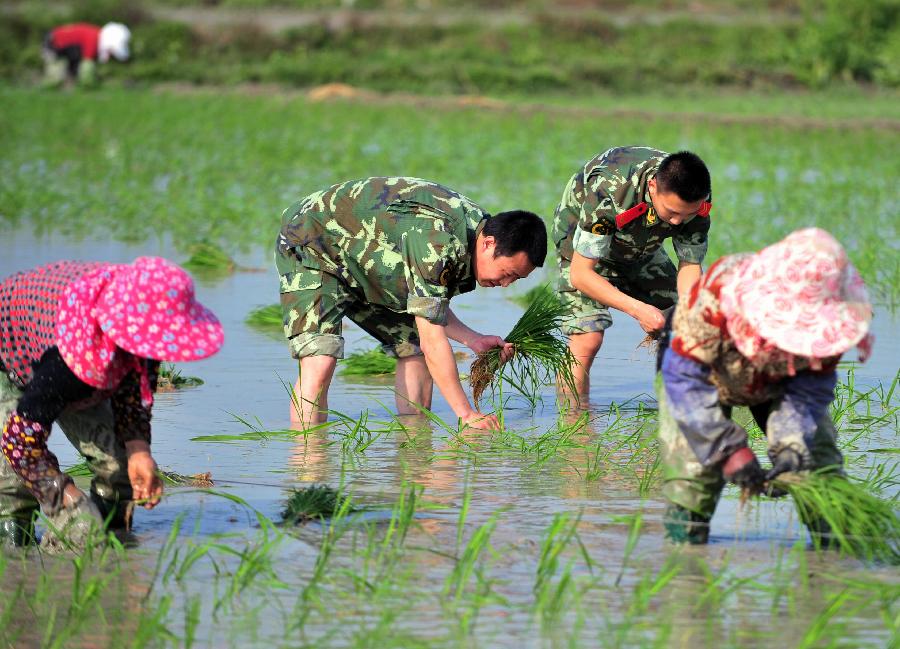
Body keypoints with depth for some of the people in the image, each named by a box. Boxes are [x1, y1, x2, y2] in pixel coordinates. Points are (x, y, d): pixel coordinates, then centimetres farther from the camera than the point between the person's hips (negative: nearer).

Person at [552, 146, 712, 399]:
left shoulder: (695, 201, -27)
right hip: (583, 244, -5)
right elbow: (581, 274, -36)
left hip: (641, 249, 5)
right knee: (587, 339, -24)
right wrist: (637, 309, -45)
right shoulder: (608, 191, -41)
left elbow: (689, 265, -17)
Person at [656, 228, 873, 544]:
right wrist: (730, 449, -44)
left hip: (776, 386, 3)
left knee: (818, 455, -8)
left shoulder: (825, 324, -36)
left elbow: (809, 390, -24)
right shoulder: (714, 298, -46)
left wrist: (792, 449, -42)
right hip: (710, 376, -3)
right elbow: (685, 378, -39)